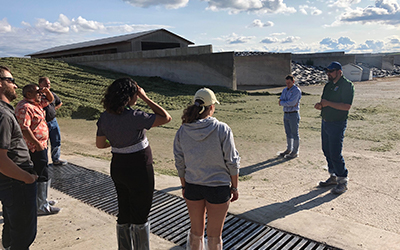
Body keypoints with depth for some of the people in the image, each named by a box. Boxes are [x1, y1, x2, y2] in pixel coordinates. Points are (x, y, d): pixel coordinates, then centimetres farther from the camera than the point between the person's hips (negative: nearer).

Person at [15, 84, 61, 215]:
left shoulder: (36, 103, 11)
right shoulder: (25, 107, -18)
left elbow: (50, 100, 25)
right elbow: (24, 128, -26)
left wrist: (47, 91, 4)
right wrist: (37, 143, -25)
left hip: (41, 146, 10)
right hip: (35, 147, -10)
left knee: (43, 175, 19)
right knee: (41, 176, -5)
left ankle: (42, 200, 32)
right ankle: (40, 207, 2)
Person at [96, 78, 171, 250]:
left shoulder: (105, 118, -3)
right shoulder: (134, 117, -24)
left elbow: (100, 144, 8)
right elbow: (166, 118, -21)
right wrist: (145, 98, -16)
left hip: (118, 168, 7)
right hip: (139, 170, -7)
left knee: (124, 215, 21)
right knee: (140, 217, 10)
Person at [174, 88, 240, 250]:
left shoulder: (182, 131, -6)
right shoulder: (222, 130, -16)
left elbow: (180, 163, 2)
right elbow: (232, 163, -10)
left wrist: (184, 186, 15)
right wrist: (234, 188, 2)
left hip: (192, 187, 3)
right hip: (218, 187, -3)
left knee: (196, 231, 23)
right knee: (214, 235, 16)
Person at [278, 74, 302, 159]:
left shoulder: (296, 90, -12)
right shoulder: (285, 90, 11)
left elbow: (292, 102, -22)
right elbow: (280, 102, 1)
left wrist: (282, 102, -8)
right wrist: (289, 103, -14)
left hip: (293, 114, -7)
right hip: (286, 114, 7)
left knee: (295, 134, 1)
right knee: (288, 133, 15)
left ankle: (295, 152, 8)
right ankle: (289, 149, 27)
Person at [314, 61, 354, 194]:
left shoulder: (347, 85, -11)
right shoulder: (328, 85, 14)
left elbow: (347, 106, -21)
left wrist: (328, 103, -21)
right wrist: (320, 105, -2)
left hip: (337, 124, -8)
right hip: (325, 122, 8)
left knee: (335, 154, -8)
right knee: (327, 151, 14)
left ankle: (343, 181, 7)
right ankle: (333, 177, 28)